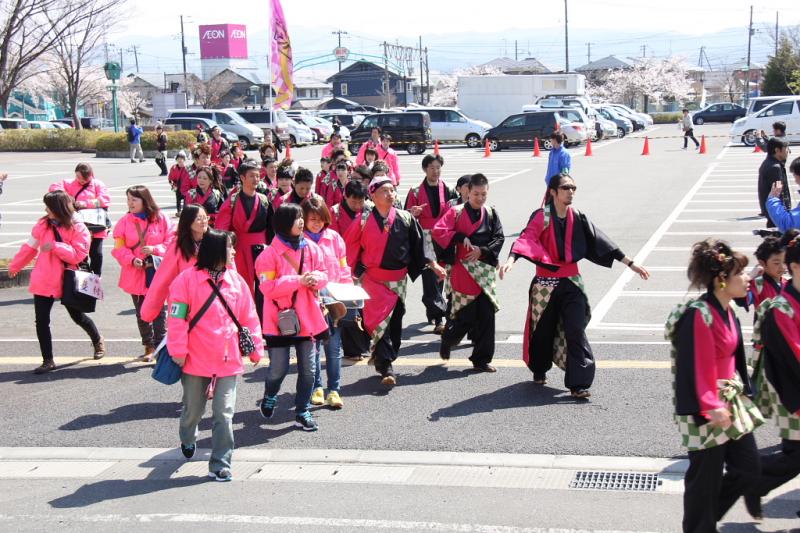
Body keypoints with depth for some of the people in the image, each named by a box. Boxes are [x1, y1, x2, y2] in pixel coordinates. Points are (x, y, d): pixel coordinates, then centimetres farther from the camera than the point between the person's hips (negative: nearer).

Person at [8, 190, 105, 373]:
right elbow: (30, 248, 13)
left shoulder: (78, 228, -10)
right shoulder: (42, 225, 0)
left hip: (67, 282, -3)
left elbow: (78, 255, -19)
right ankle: (48, 360, 8)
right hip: (43, 281, 3)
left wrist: (55, 246, -26)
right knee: (41, 321, -1)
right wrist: (15, 266, 23)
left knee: (77, 316, 13)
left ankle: (97, 340, 42)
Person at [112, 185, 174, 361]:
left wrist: (154, 249, -17)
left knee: (158, 311, -1)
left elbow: (171, 242, -2)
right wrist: (132, 260, -16)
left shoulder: (161, 219, -4)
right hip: (135, 274, 2)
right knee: (141, 312, 11)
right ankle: (149, 346, 22)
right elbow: (119, 248, 0)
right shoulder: (125, 221, 0)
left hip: (157, 273, -2)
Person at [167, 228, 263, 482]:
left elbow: (249, 317, 9)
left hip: (228, 359, 2)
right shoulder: (188, 278, -7)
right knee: (193, 409, 16)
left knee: (224, 413, -4)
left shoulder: (236, 280, 5)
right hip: (196, 359, -2)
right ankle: (187, 440, 48)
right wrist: (178, 350, -10)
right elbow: (177, 317, -8)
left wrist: (255, 348, 8)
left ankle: (220, 465, 2)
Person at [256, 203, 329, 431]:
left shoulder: (311, 248, 4)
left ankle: (302, 413, 20)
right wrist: (298, 280, -22)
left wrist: (315, 277, -13)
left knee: (308, 369, 7)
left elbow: (323, 274, 11)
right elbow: (268, 287, -16)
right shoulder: (270, 254, -10)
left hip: (307, 318, 4)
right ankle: (269, 398, 34)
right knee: (279, 368, 3)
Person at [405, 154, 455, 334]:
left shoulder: (448, 191, 6)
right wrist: (413, 213, -18)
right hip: (425, 239, -2)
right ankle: (439, 317, -12)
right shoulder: (416, 192, 1)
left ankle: (431, 312, 29)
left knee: (438, 276, 10)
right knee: (430, 278, -10)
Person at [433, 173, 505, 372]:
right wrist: (461, 238, -19)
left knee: (486, 315, 2)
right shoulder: (457, 212, -3)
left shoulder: (491, 213, 7)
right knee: (465, 314, -3)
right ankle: (448, 339, 29)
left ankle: (482, 359, 11)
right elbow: (438, 231, -12)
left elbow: (499, 238, 4)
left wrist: (483, 251, -10)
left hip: (486, 269, 4)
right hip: (464, 270, -4)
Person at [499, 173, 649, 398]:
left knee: (576, 330, -9)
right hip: (545, 282, -3)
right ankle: (539, 371, 37)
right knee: (543, 329, 11)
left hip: (571, 282, 3)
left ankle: (578, 383, -11)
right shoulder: (542, 216, -9)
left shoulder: (578, 218, 3)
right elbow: (525, 239, -23)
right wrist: (510, 261, -42)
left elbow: (601, 242, 5)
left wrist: (631, 264, 4)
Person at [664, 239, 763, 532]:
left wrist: (741, 392, 16)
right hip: (705, 409, -9)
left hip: (732, 401, 10)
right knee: (707, 475, 3)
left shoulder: (727, 311, 8)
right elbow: (696, 367, -22)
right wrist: (712, 408, -23)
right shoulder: (698, 315, -21)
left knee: (748, 469, 14)